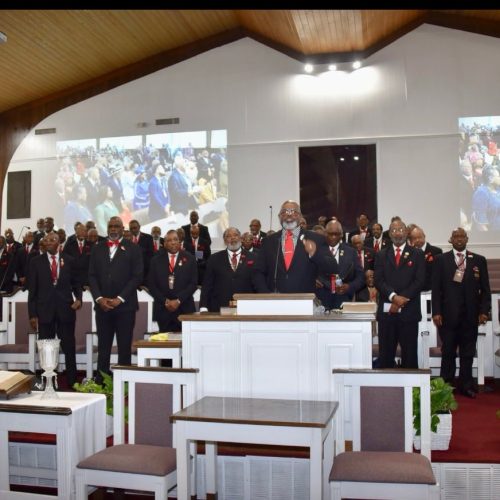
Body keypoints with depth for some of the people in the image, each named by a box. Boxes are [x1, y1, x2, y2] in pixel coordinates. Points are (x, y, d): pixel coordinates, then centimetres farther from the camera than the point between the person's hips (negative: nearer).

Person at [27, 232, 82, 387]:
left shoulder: (69, 261, 6)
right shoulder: (36, 262, 3)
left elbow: (76, 283, 13)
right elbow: (32, 290, 2)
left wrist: (78, 298, -6)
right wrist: (32, 314, -2)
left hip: (66, 310, 0)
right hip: (44, 311, 0)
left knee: (69, 348, 4)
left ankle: (72, 381, 14)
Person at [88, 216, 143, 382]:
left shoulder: (133, 249, 3)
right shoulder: (97, 248, 13)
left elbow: (137, 276, -4)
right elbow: (92, 276, 8)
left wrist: (120, 299, -11)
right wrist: (99, 298, -6)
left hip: (125, 306, -2)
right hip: (102, 305, 3)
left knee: (124, 347, 1)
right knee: (103, 347, 4)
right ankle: (100, 383, 9)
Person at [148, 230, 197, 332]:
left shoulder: (189, 259, 6)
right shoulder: (156, 260, 9)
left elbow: (193, 283, 1)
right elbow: (151, 285, 6)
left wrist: (179, 300, -8)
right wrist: (165, 301, -5)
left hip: (184, 309, -1)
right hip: (163, 309, 1)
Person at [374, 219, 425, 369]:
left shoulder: (417, 254, 7)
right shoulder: (381, 255, 12)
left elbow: (419, 281, -3)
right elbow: (378, 280, 1)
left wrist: (402, 300, -11)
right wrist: (394, 296, -15)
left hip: (409, 311, -1)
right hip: (386, 311, 2)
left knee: (409, 354, 1)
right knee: (385, 354, 4)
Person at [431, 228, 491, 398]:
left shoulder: (479, 260, 8)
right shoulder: (441, 260, 4)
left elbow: (485, 289, 7)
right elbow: (436, 288, 1)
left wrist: (484, 311, -3)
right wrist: (436, 312, -6)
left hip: (470, 315, 1)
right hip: (448, 314, -1)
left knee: (468, 352, 7)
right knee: (448, 352, 3)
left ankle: (466, 386, 17)